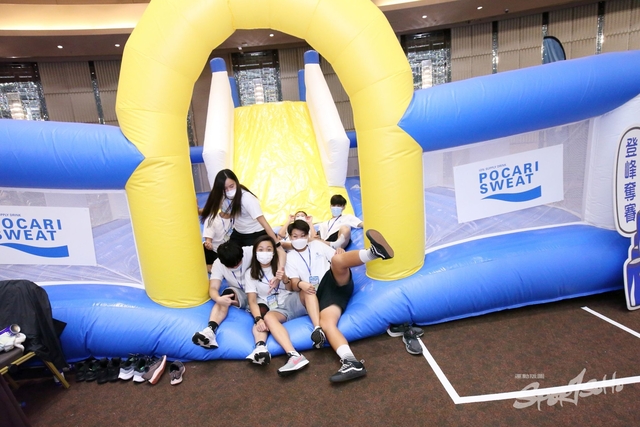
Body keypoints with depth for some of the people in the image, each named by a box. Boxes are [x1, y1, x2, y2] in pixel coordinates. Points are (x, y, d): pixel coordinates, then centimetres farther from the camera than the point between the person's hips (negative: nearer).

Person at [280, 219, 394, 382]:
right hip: (322, 293, 0)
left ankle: (374, 252, -61)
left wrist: (340, 252, -11)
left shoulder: (317, 245, 21)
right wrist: (300, 284, -13)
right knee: (325, 323, -31)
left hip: (336, 282, 0)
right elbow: (294, 284, 11)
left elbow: (336, 257, 14)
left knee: (336, 260, -35)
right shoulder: (291, 257, 20)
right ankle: (351, 363, -47)